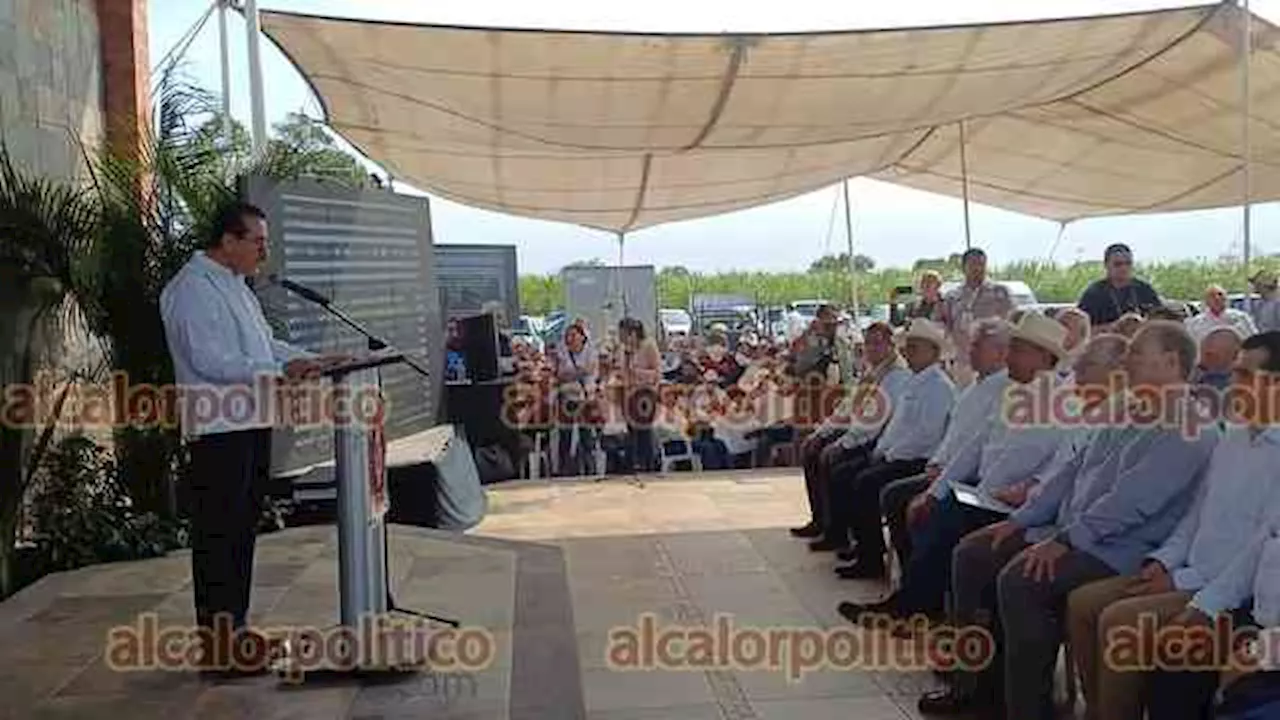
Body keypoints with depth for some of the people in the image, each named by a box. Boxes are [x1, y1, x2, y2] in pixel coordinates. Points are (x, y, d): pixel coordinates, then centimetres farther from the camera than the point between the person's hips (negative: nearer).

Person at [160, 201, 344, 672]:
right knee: (217, 534, -5)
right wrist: (281, 372, -25)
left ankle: (236, 627, 27)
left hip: (252, 423, 10)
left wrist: (312, 360, 13)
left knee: (243, 528, 16)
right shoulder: (192, 289, -13)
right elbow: (211, 361, -22)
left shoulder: (236, 285, 18)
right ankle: (216, 643, 1)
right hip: (219, 428, -10)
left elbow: (263, 343, 24)